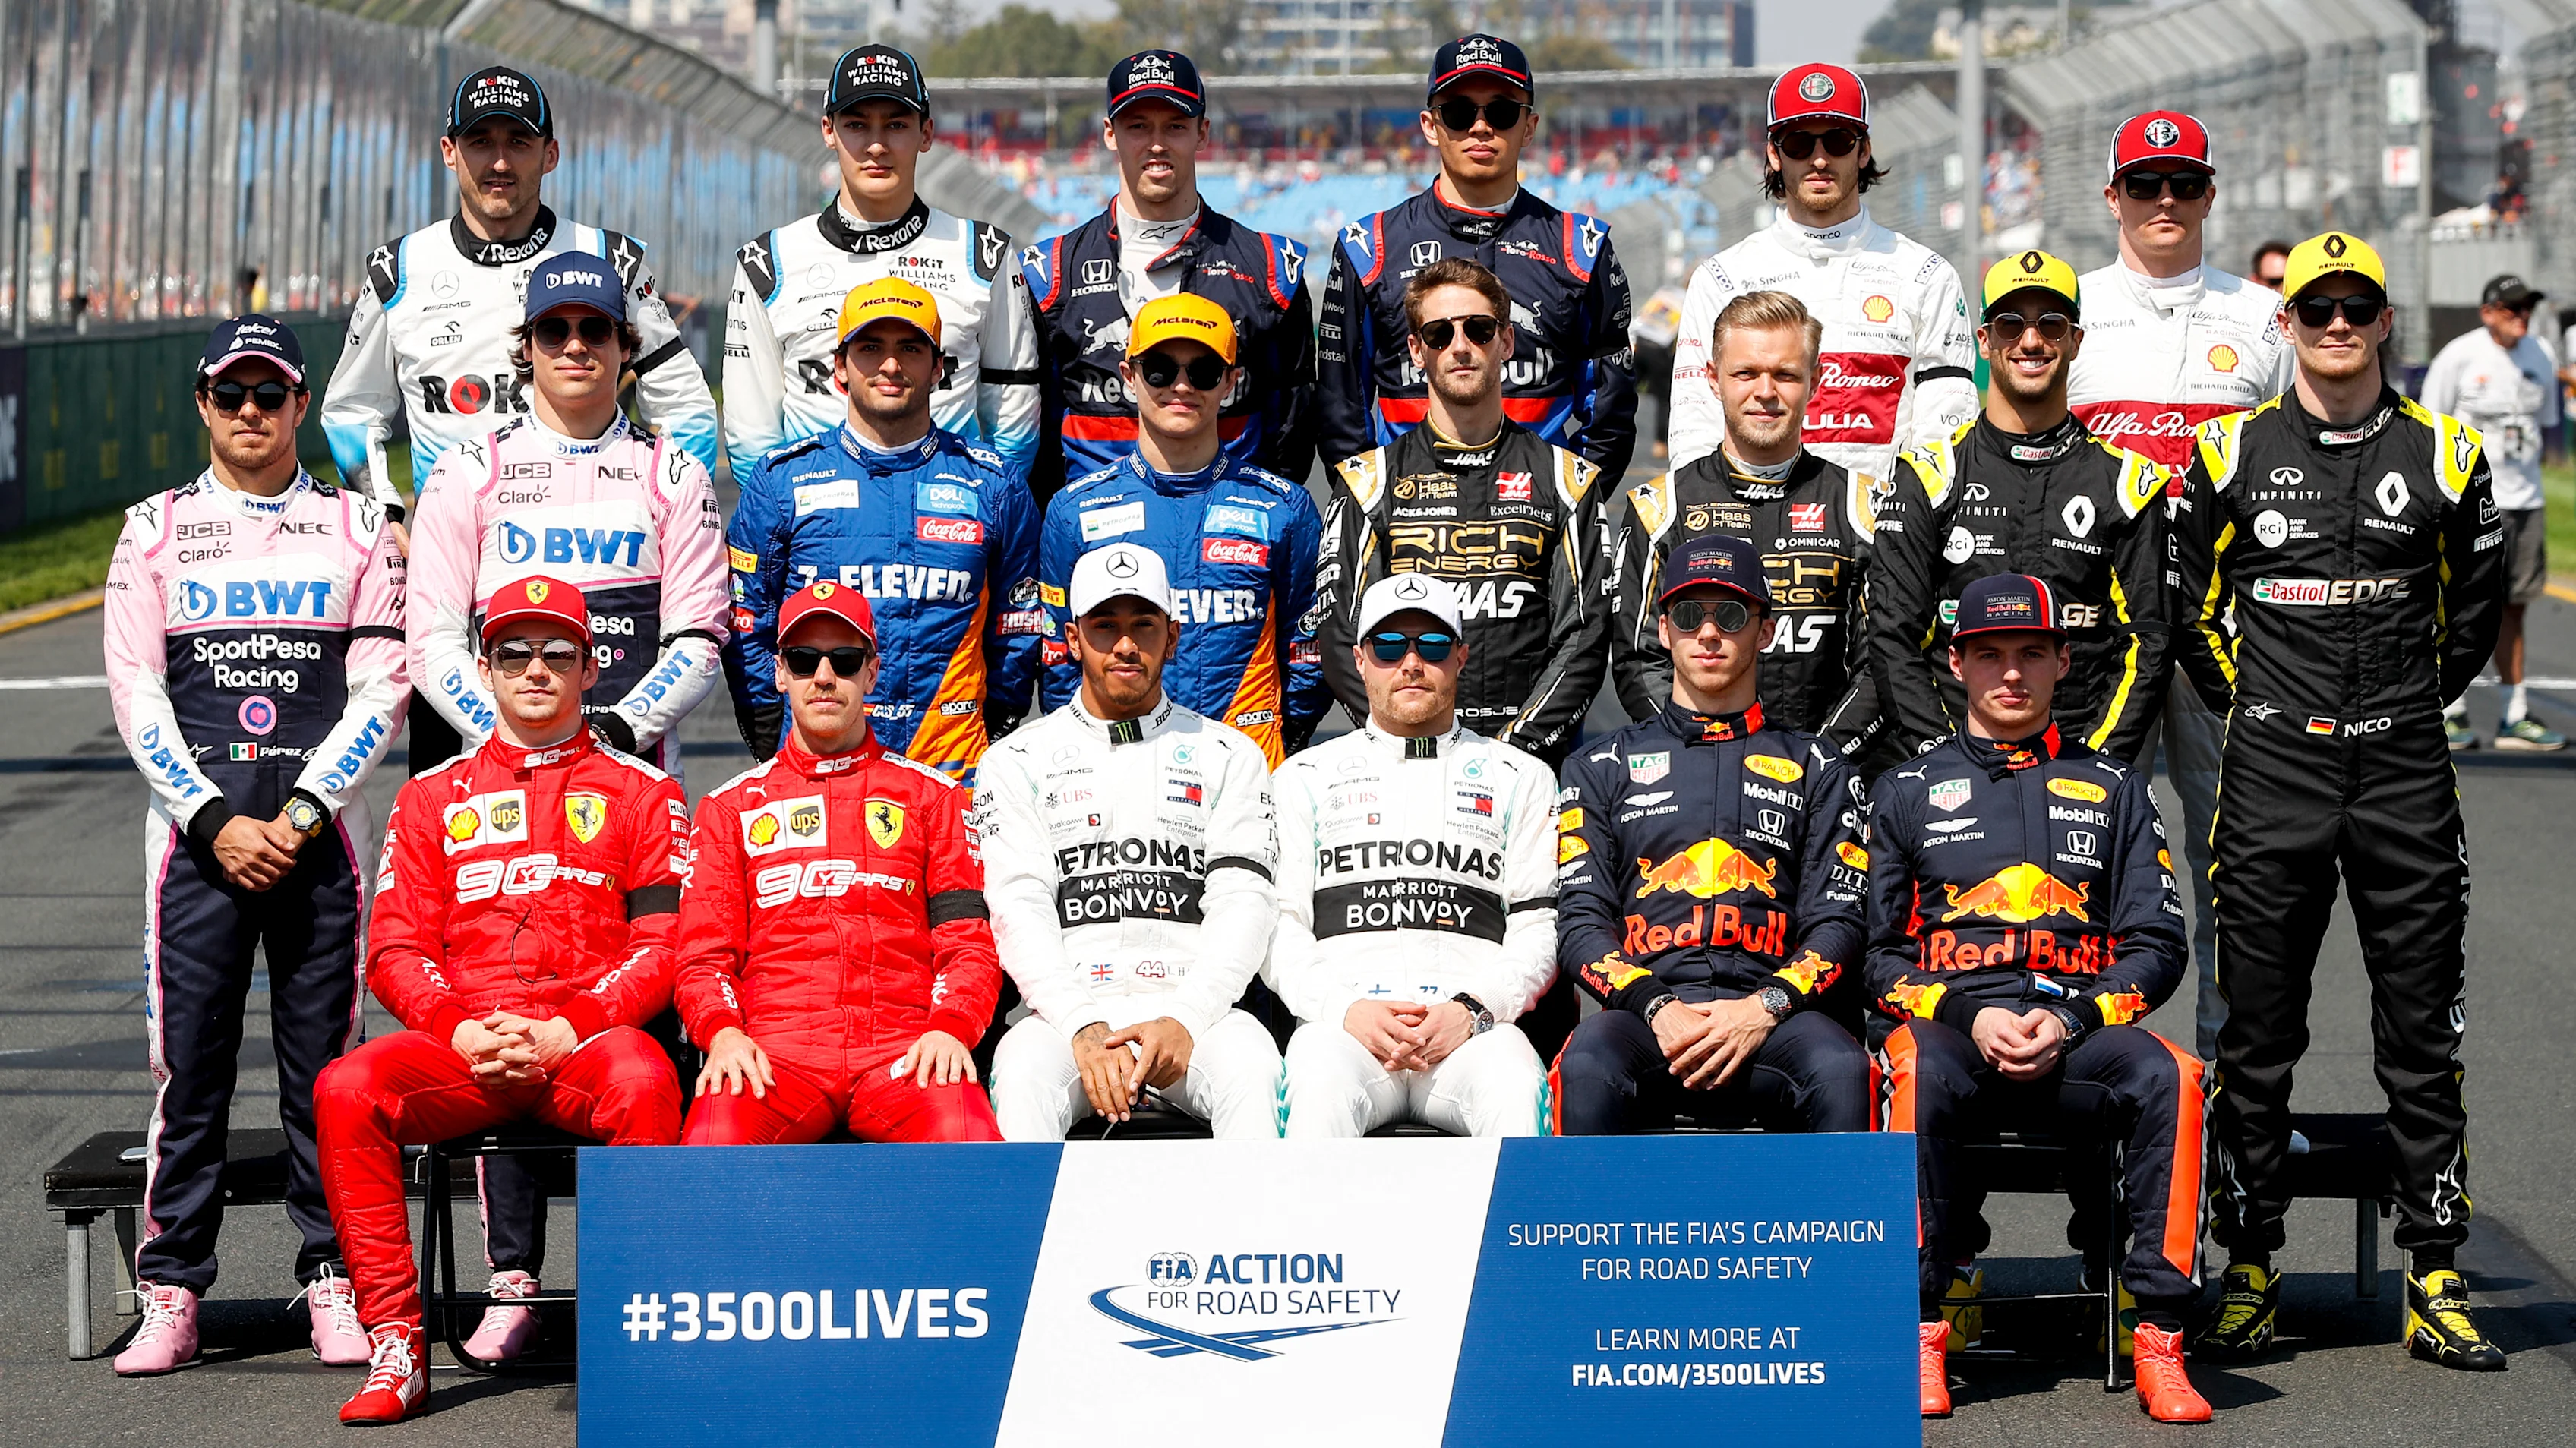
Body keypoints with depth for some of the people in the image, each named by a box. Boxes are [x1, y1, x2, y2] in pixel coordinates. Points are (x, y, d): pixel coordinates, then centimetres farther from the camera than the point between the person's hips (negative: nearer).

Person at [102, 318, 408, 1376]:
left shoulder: (358, 528, 9)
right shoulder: (155, 529, 9)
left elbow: (380, 692, 2)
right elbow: (136, 694, 3)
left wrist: (299, 817, -9)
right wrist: (216, 823, -8)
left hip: (319, 833, 0)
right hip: (195, 830, 0)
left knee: (324, 1060, 0)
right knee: (189, 1059, -2)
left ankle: (335, 1284, 7)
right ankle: (171, 1294, 2)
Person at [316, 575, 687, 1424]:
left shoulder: (639, 794, 13)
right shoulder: (432, 799, 20)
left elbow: (665, 945, 2)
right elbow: (395, 951, 10)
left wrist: (566, 1030, -13)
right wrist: (461, 1030, -10)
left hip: (588, 1041, -2)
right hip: (459, 1047, 2)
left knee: (643, 1081, -37)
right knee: (347, 1090, -28)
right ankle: (396, 1347, -24)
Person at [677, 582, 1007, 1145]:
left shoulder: (931, 795, 20)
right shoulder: (729, 808, 21)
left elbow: (970, 943, 12)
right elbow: (703, 956, 13)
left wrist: (950, 1027, -10)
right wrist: (723, 1032, -10)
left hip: (904, 1049, 0)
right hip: (774, 1048, 0)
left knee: (967, 1138, -35)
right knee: (714, 1138, -35)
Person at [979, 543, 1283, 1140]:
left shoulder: (1230, 757, 17)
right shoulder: (1018, 761, 15)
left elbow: (1244, 903, 5)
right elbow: (1019, 910, 2)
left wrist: (1185, 1021, -14)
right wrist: (1086, 1029, -15)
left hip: (1195, 1006, 1)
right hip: (1067, 1009, 0)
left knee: (1252, 1068, -34)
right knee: (1024, 1071, -35)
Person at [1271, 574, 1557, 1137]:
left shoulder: (1521, 778, 22)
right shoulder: (1307, 777, 22)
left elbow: (1538, 927, 12)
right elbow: (1279, 927, 13)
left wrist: (1472, 1009, -8)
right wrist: (1345, 1008, -8)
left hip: (1475, 1024, 0)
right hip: (1342, 1021, 0)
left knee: (1514, 1081, -37)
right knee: (1320, 1081, -37)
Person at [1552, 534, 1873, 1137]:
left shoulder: (1816, 769, 21)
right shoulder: (1603, 767, 21)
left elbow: (1836, 922, 11)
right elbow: (1581, 921, 10)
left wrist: (1763, 1008, -10)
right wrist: (1657, 1008, -10)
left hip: (1771, 1012, 0)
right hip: (1645, 1006, 0)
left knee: (1841, 1071, -35)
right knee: (1587, 1069, -36)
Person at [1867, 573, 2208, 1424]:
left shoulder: (2114, 790, 20)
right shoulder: (1906, 793, 18)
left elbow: (2155, 946, 11)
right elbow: (1876, 953, 9)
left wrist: (2068, 1021, -8)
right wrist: (1970, 1016, -9)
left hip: (2079, 1036, 1)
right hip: (1945, 1024, -1)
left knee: (2166, 1074, -33)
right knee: (1918, 1069, -38)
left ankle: (2157, 1337, -31)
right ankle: (1922, 1331, -32)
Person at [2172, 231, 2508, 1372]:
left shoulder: (2444, 455, 4)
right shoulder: (2233, 453, 3)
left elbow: (2475, 606, 17)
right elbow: (2188, 601, 14)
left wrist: (2411, 701, 12)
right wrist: (2245, 703, 9)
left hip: (2403, 774, 1)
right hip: (2272, 776, 0)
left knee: (2422, 1036, 2)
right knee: (2257, 1033, 3)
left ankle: (2434, 1286, 7)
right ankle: (2249, 1274, 11)